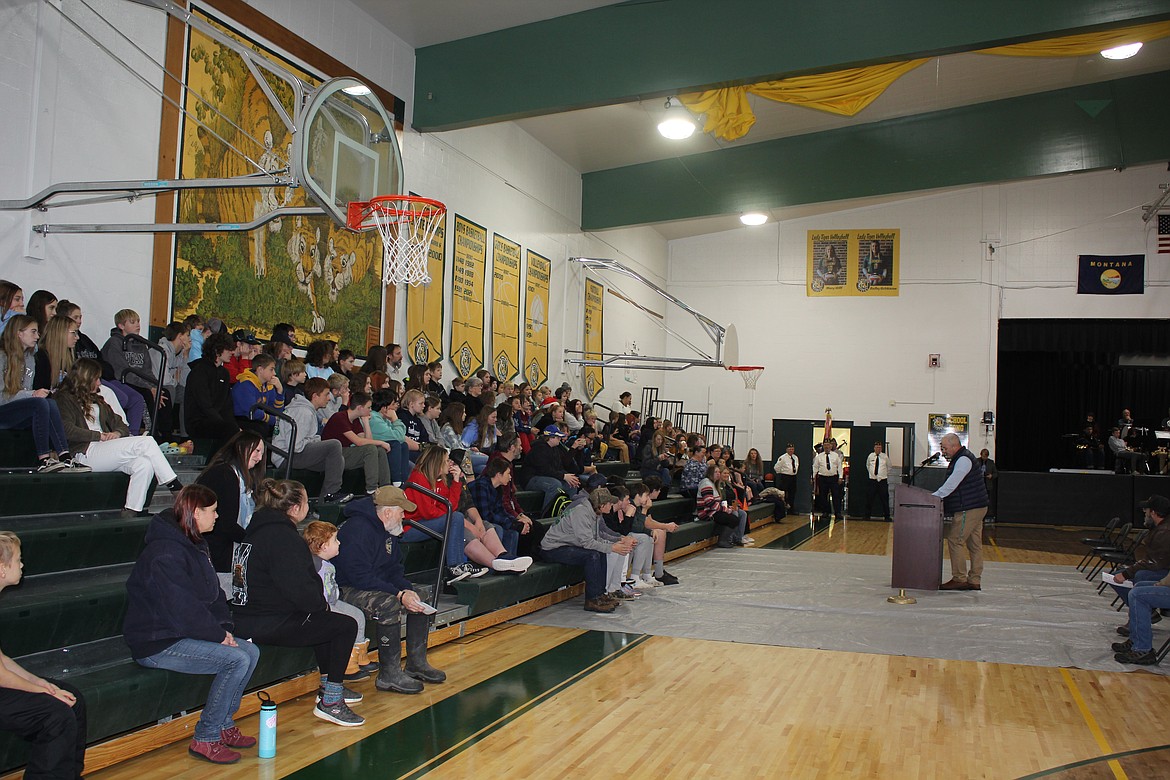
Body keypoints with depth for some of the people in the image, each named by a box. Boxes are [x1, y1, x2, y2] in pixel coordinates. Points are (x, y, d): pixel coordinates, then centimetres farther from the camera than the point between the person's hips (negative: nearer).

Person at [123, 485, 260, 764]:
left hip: (182, 634, 10)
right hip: (157, 644, -10)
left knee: (251, 651, -1)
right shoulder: (166, 553, -21)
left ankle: (223, 725, 9)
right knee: (236, 660, -21)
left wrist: (224, 626, -2)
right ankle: (205, 739, -9)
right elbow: (183, 608, -25)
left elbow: (213, 593, 14)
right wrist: (219, 634, -16)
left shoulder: (194, 546, 12)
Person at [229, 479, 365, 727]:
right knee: (346, 625, -6)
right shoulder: (282, 537, -18)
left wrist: (318, 603, 13)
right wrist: (321, 604, -4)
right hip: (269, 625, -11)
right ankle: (330, 702, -1)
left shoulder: (260, 528, 14)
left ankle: (328, 686, 35)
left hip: (248, 617, 11)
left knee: (326, 620, 27)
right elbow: (299, 588, -24)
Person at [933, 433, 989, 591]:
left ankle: (959, 579, -5)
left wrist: (933, 497, -18)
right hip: (976, 507, 11)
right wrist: (936, 496, 12)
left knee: (955, 540, -8)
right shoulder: (961, 458, 18)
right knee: (974, 544, 10)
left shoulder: (963, 460, -15)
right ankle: (974, 581, 13)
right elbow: (951, 485, 21)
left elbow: (951, 484, -22)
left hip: (969, 508, -11)